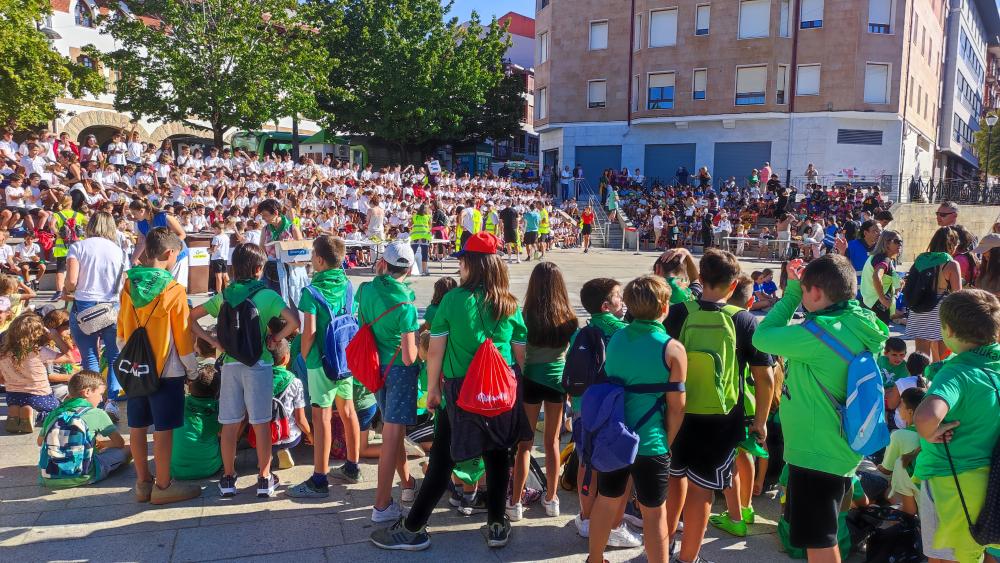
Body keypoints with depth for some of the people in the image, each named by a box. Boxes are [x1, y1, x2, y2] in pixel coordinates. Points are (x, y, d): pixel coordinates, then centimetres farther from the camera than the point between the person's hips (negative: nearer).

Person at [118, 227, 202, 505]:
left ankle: (143, 482, 24)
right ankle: (163, 486, 10)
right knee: (163, 428, 2)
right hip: (166, 370, -6)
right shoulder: (174, 290, -14)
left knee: (137, 426, 12)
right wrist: (192, 368, 1)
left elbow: (122, 329, 9)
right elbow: (183, 334, -10)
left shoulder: (129, 286, 2)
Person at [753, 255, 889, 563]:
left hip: (817, 453, -9)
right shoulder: (858, 327, 3)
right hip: (838, 449, 9)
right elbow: (794, 339, 14)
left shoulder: (823, 332, -26)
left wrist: (792, 290, -8)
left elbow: (762, 337, -16)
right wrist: (794, 290, 6)